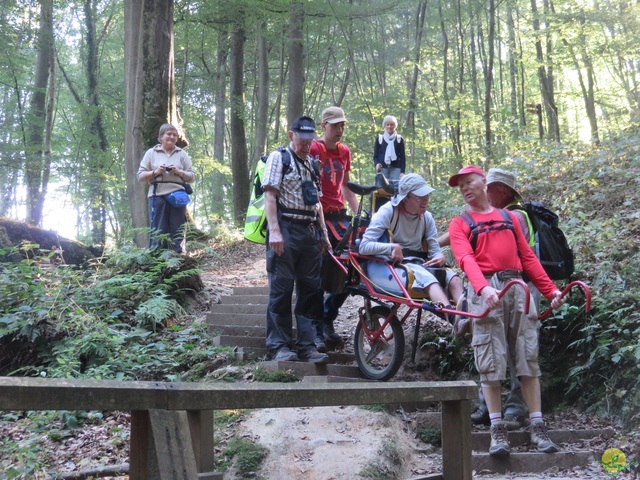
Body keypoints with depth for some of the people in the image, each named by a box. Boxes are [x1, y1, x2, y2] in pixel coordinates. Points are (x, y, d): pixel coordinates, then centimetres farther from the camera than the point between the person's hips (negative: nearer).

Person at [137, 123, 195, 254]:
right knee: (158, 232, -3)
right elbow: (140, 176, 7)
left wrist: (179, 172, -8)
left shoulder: (182, 154, 13)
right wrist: (155, 172, -9)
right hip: (158, 196, -1)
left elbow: (192, 176, 10)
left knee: (178, 231, 2)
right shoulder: (151, 153, 10)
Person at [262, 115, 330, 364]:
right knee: (281, 288, -4)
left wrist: (324, 232, 15)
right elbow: (270, 195, -8)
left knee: (311, 289, 5)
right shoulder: (278, 157, 1)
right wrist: (274, 231, -18)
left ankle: (307, 345, 11)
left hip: (310, 232, 7)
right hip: (286, 229, -6)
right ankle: (279, 345, 2)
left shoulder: (311, 164, 20)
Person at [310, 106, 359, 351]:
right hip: (319, 216, -6)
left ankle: (327, 319, 17)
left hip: (339, 215, 6)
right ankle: (316, 330, 8)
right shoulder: (314, 149, -7)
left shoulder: (344, 151, 14)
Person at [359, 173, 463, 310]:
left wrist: (440, 257, -18)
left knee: (453, 278, -24)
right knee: (427, 278, -36)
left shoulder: (427, 217, 8)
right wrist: (392, 247, -27)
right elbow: (364, 246, -14)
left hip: (419, 264, 6)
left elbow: (434, 248, 6)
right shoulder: (388, 212, -8)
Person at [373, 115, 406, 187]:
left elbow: (402, 157, 9)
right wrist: (376, 164, -10)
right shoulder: (379, 138, 11)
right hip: (382, 168, 0)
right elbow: (375, 155, 12)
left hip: (396, 169, 0)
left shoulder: (399, 139, 10)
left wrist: (402, 171, -2)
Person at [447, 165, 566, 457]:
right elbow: (466, 259, -9)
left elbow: (527, 256, 17)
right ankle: (497, 430, -2)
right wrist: (484, 288, -27)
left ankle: (538, 427, 5)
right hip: (486, 290, -3)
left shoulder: (509, 217, 20)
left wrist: (550, 289, 8)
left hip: (517, 286, 3)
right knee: (491, 362, -5)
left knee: (528, 358, 1)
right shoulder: (460, 224, 8)